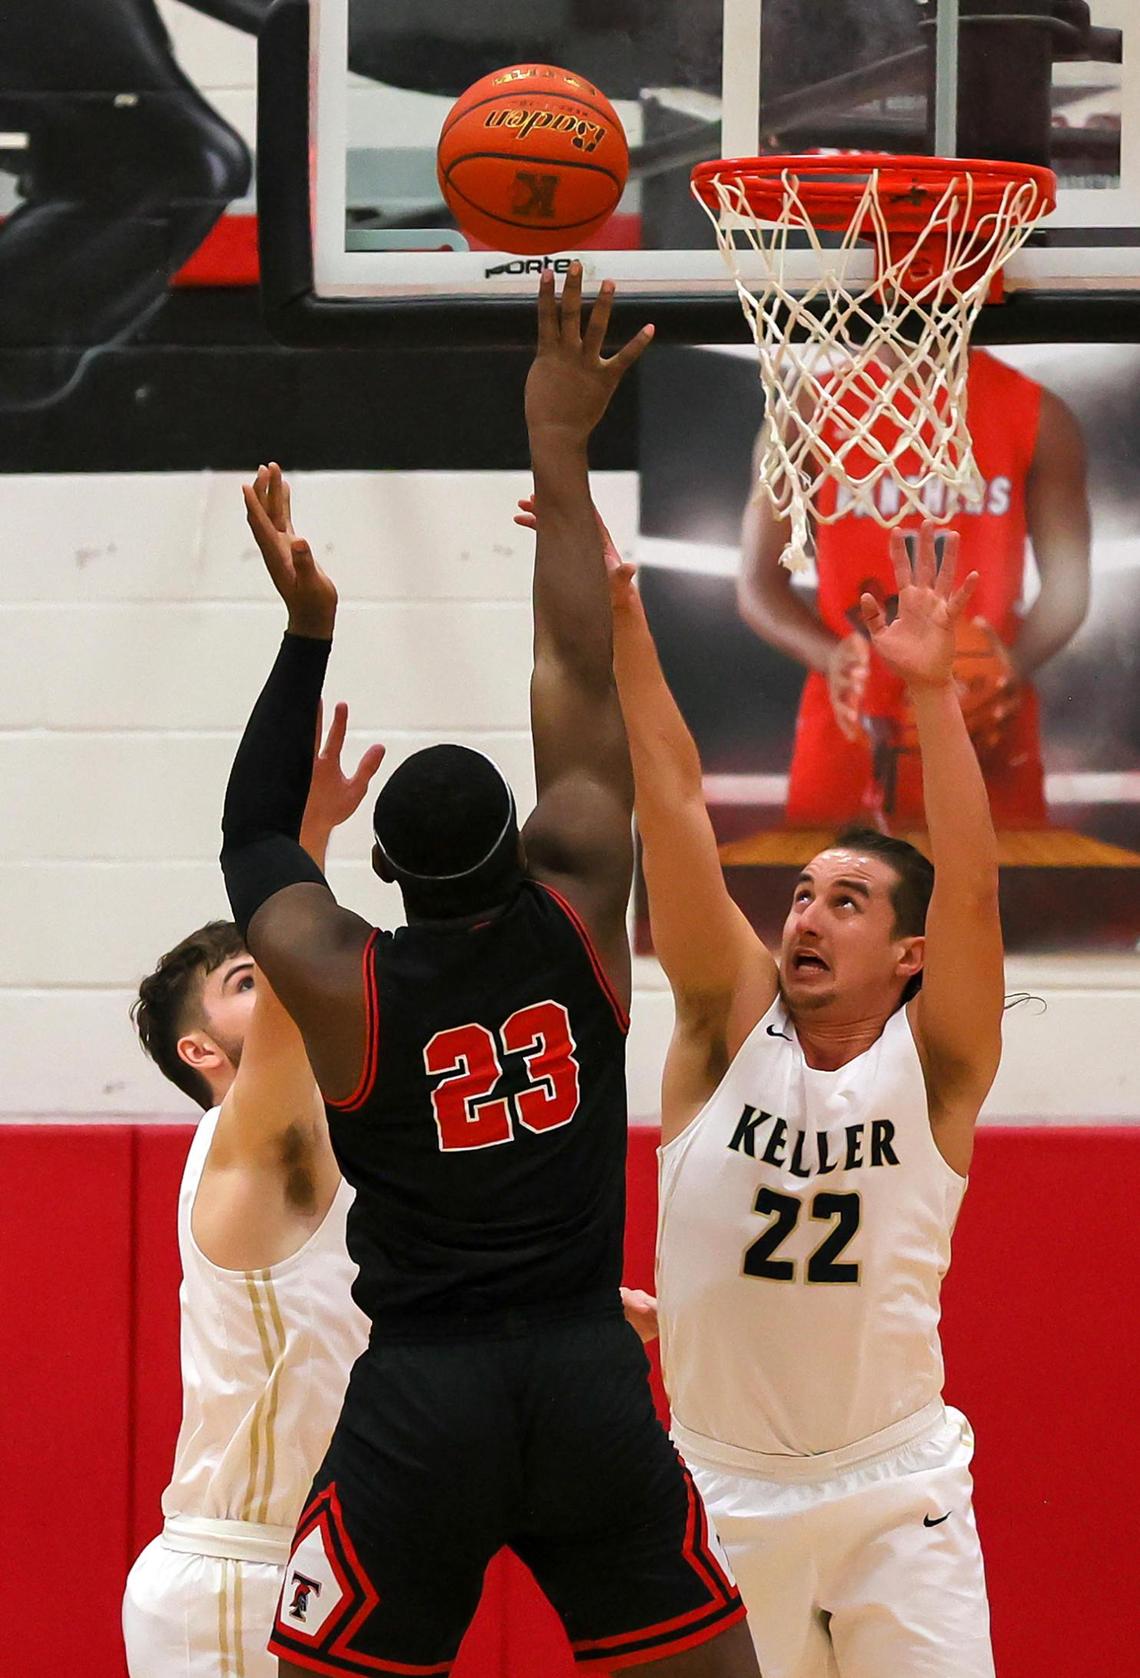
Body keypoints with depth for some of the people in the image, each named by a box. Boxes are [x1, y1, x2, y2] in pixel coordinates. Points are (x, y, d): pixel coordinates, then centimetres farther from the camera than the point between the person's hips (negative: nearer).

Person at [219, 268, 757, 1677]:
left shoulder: (337, 986, -6)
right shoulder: (582, 914, -3)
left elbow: (253, 835, 15)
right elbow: (580, 676, 4)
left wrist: (309, 631, 17)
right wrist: (559, 448, 11)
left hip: (420, 1400, -1)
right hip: (592, 1381, 2)